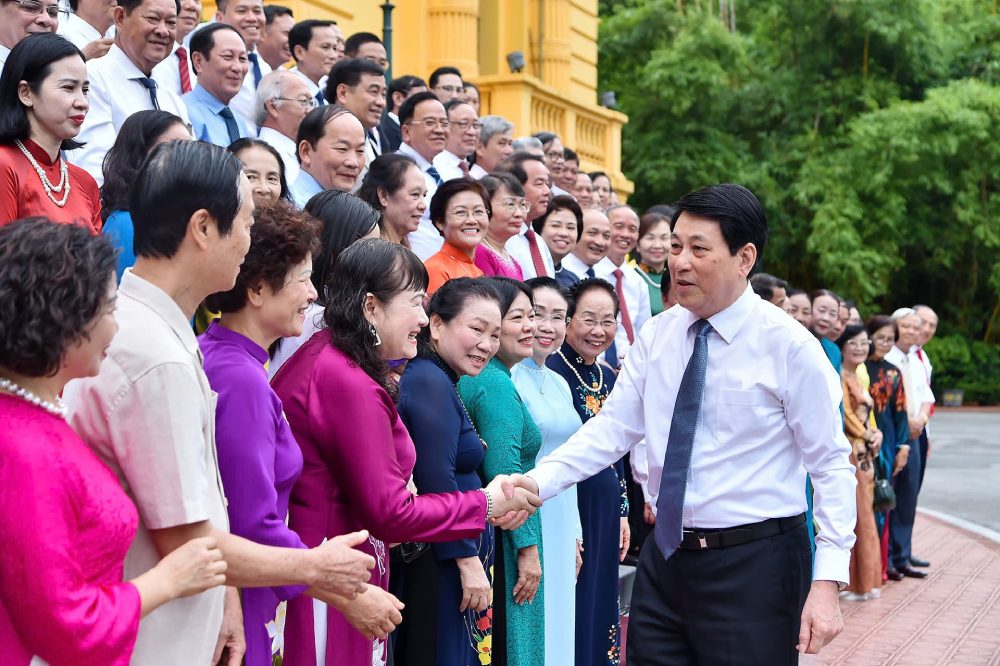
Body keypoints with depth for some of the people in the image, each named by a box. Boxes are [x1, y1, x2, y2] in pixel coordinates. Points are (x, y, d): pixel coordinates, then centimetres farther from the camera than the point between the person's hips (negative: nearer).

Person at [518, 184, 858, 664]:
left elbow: (832, 466, -9)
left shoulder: (790, 346, -10)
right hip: (666, 558, 5)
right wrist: (538, 481, -14)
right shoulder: (656, 335, 5)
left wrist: (827, 582, -16)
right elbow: (613, 427, 2)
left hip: (754, 567, -5)